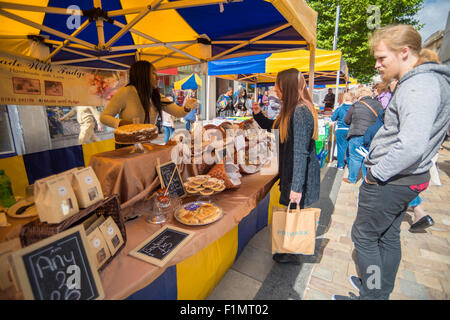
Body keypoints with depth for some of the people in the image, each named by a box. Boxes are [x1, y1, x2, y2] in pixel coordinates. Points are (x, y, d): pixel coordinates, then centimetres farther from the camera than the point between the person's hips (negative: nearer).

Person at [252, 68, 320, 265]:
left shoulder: (300, 112, -23)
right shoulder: (292, 110, 9)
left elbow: (301, 152, -27)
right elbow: (273, 127, 23)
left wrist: (296, 187, -27)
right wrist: (258, 114, 8)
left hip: (300, 175, -10)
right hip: (291, 171, 10)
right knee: (292, 212, 21)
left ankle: (293, 255, 28)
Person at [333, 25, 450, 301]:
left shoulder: (420, 86, -20)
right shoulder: (418, 81, 13)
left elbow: (411, 147, -32)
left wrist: (376, 173, -20)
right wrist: (379, 168, 14)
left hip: (392, 181, -10)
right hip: (402, 178, 10)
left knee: (364, 236, 5)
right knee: (388, 236, 20)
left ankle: (372, 296, 23)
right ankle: (382, 290, 39)